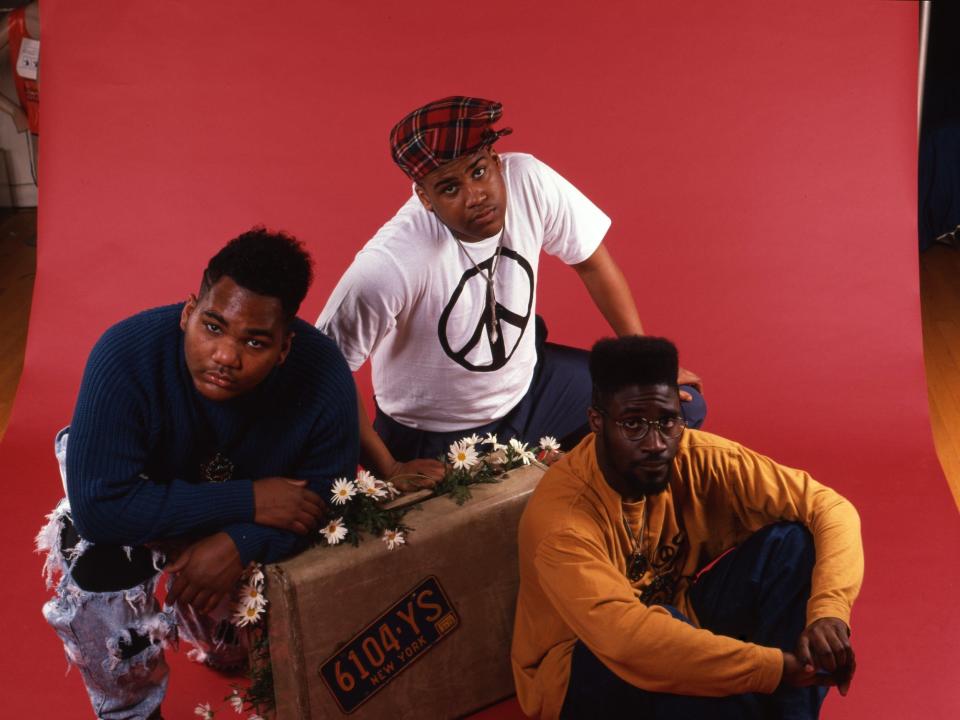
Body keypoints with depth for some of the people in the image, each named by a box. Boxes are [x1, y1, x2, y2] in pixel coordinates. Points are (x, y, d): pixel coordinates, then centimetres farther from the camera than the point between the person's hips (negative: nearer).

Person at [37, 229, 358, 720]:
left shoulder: (324, 377, -34)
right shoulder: (125, 354, -40)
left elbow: (323, 498, -20)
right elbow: (98, 505, -40)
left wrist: (240, 542, -39)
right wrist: (248, 501, -42)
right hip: (140, 508, -2)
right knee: (99, 571, -28)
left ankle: (221, 645, 48)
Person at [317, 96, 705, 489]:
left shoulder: (527, 180, -21)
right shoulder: (388, 264, -34)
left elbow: (591, 261, -5)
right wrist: (388, 469, -22)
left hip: (529, 379, 5)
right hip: (437, 437, -4)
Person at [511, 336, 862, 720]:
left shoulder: (698, 458, -17)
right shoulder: (560, 515, -32)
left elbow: (830, 508, -16)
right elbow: (627, 637, -44)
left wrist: (827, 612, -35)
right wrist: (776, 667, -43)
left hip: (684, 626, 6)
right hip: (581, 667, -5)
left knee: (789, 540, -15)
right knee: (661, 630, -39)